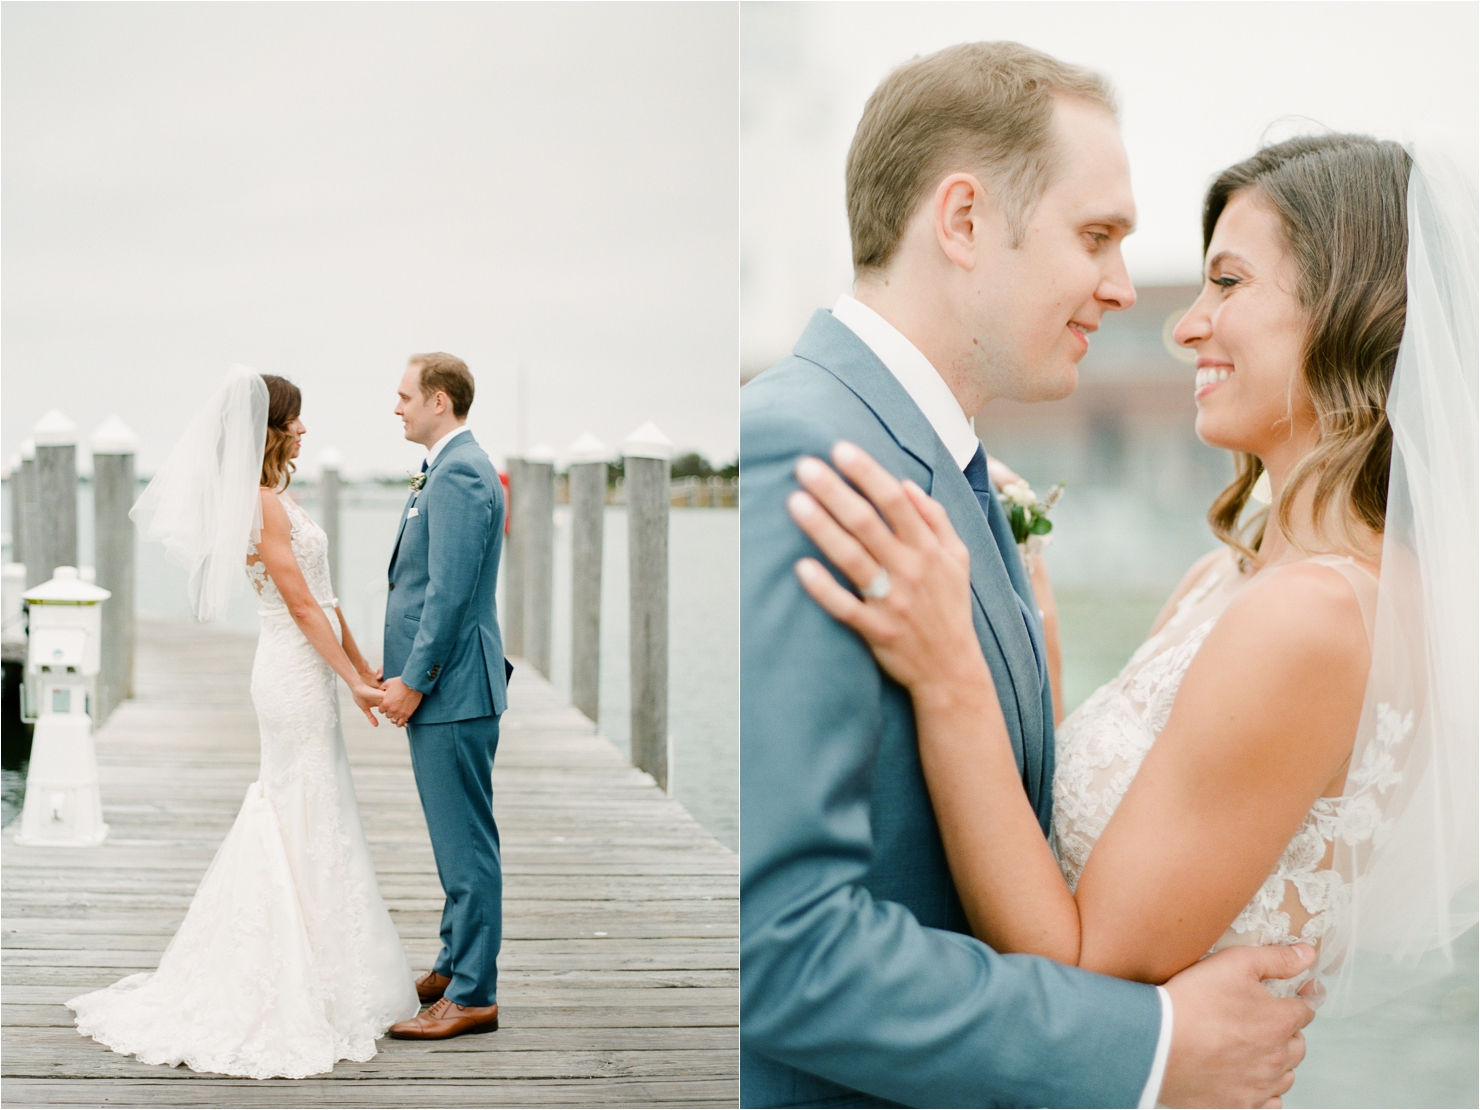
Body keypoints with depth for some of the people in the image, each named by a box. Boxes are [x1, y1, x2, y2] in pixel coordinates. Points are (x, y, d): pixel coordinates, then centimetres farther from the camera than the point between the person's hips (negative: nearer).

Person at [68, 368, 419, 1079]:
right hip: (297, 673, -10)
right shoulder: (262, 503, -17)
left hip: (300, 672, 10)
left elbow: (320, 595, 16)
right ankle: (310, 994, 4)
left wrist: (365, 668, 16)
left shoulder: (275, 499, 14)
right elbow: (301, 603, -18)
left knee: (288, 823, 14)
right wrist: (353, 682, -15)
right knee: (312, 830, -3)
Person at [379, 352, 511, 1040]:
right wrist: (400, 670, 18)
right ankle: (455, 966, 27)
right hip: (441, 688, 11)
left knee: (466, 843, -5)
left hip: (453, 693, -11)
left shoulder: (459, 475, -17)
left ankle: (472, 996, -1)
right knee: (456, 840, 17)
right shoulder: (449, 469, 17)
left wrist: (414, 681, -17)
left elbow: (450, 593, -21)